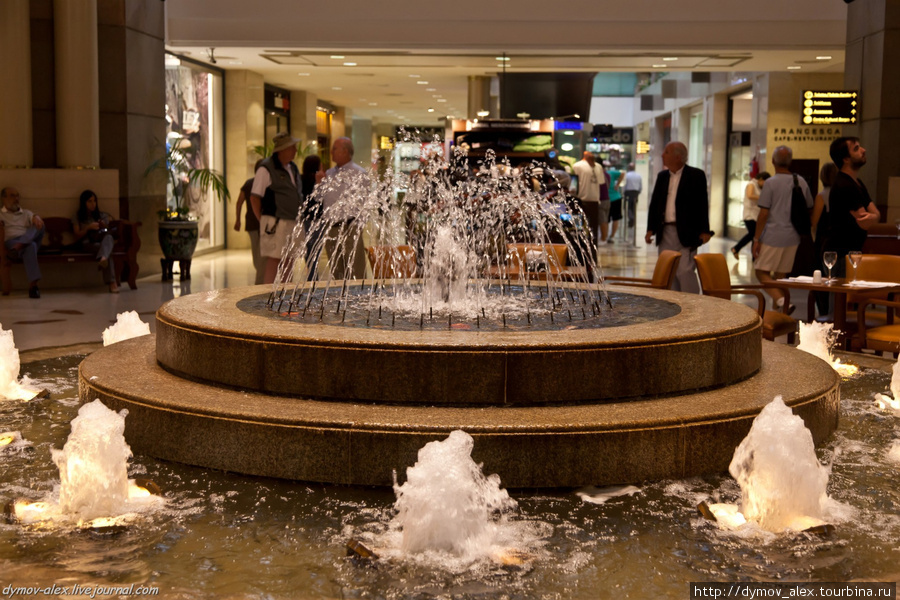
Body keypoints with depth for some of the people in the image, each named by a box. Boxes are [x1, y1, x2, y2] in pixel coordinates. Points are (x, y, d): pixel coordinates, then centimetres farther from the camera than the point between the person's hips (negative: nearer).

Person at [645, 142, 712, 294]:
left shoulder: (696, 175, -2)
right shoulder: (662, 177, 14)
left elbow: (702, 204, -5)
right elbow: (654, 204, 15)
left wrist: (704, 231, -10)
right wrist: (650, 229, 7)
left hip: (686, 234, -6)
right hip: (666, 232, 6)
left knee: (685, 272, -10)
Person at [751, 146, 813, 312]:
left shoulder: (771, 182, -10)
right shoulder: (801, 182, 7)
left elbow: (764, 214, -12)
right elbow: (809, 209, 13)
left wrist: (756, 239, -7)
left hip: (773, 237, -6)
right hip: (793, 237, 6)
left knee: (761, 272, 1)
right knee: (780, 276, 13)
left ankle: (782, 302, -18)